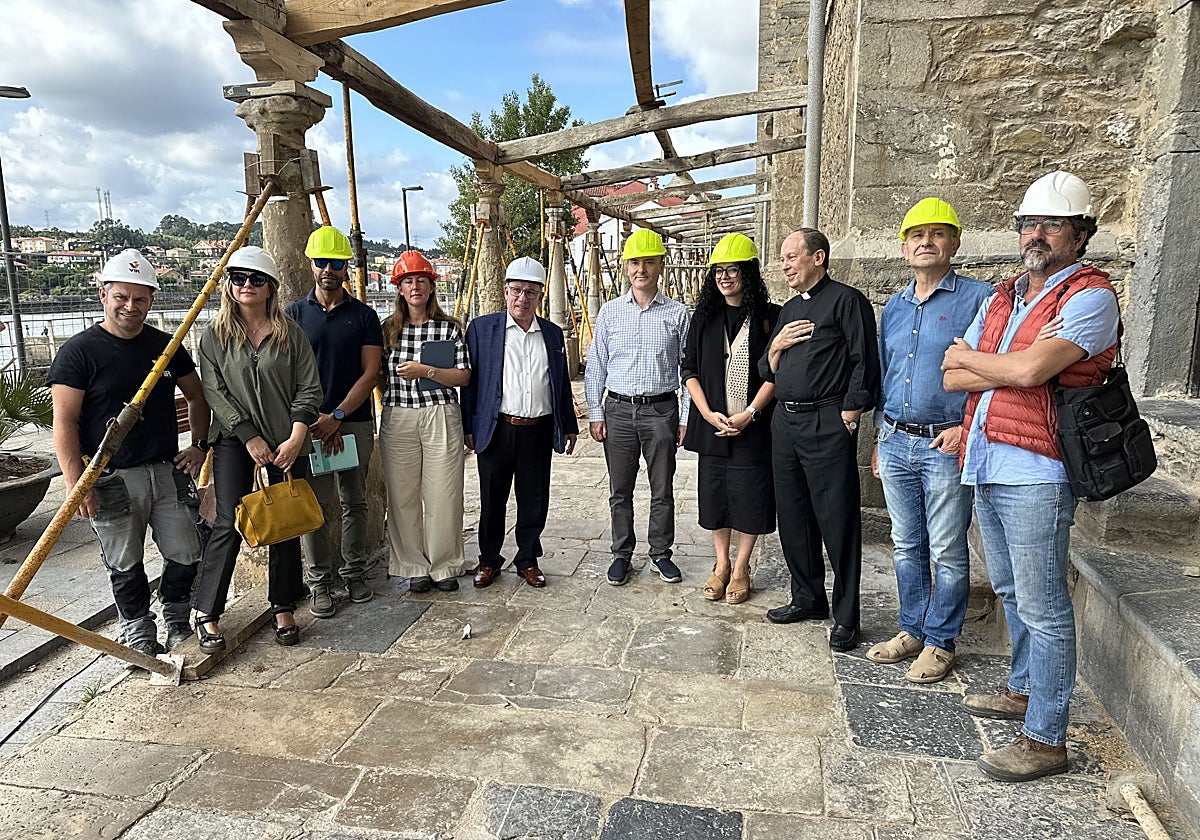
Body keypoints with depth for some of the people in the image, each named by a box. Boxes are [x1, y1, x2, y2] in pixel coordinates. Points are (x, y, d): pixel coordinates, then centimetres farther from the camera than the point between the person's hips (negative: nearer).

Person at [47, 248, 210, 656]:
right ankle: (138, 630, 27)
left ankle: (176, 618, 30)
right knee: (126, 563, 7)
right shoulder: (79, 351, -6)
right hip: (112, 479, -3)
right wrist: (76, 484, -15)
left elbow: (197, 396, 21)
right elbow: (65, 421, -9)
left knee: (186, 554, 7)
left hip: (168, 470, 4)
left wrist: (199, 445, 10)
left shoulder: (167, 346, 8)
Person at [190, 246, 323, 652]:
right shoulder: (215, 335, 4)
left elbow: (309, 389, -1)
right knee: (229, 524, -6)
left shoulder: (290, 333, 3)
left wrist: (295, 439, -12)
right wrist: (250, 437, -11)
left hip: (287, 443, 1)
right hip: (235, 441, 0)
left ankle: (283, 609, 20)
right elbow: (215, 392, -2)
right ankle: (206, 613, 8)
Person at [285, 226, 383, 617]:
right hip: (309, 424, 0)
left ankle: (354, 573, 21)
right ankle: (320, 582, 12)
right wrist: (318, 422, -8)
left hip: (355, 423, 1)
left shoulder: (364, 316, 6)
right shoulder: (295, 315, 7)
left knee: (354, 503, 8)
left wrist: (337, 416, -11)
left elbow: (370, 373, -1)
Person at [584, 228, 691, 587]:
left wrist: (686, 417, 0)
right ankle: (622, 554, 24)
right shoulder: (610, 311, 4)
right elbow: (595, 366, 7)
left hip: (662, 410, -1)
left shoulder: (677, 313, 2)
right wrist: (595, 414, 3)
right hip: (619, 410, 1)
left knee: (663, 490, 9)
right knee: (620, 491, 9)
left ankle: (661, 553, 25)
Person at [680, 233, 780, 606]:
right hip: (712, 424, 3)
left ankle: (741, 569, 21)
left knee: (750, 496, 4)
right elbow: (689, 369, 4)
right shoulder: (704, 316, 6)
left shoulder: (768, 316, -3)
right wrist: (708, 414, -8)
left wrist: (749, 414, -15)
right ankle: (721, 565, 27)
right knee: (715, 493, 10)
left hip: (753, 426, -3)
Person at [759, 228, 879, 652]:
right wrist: (776, 346, 1)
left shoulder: (846, 300, -4)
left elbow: (864, 363, -11)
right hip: (785, 422, 8)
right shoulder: (789, 309, 19)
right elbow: (768, 371, 20)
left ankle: (845, 617, 9)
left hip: (828, 424, -8)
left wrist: (849, 414, -15)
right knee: (793, 517, 13)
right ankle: (808, 598, 28)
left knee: (838, 521, -2)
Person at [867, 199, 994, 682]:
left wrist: (968, 428, -17)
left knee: (947, 552, 5)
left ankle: (941, 642, 20)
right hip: (896, 443, 6)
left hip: (947, 446, -5)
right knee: (906, 546, 14)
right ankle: (912, 631, 28)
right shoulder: (893, 307, 14)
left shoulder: (979, 298, -5)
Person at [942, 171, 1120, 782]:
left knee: (1042, 608, 0)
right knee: (1011, 593, 20)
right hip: (984, 464, 8)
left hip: (1034, 473, -8)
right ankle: (1024, 690, 37)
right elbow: (952, 379, 8)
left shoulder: (1090, 297, -7)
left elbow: (1028, 371, -23)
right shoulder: (1002, 297, 16)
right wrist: (1011, 366, -9)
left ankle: (1045, 739, 10)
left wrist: (969, 358, -4)